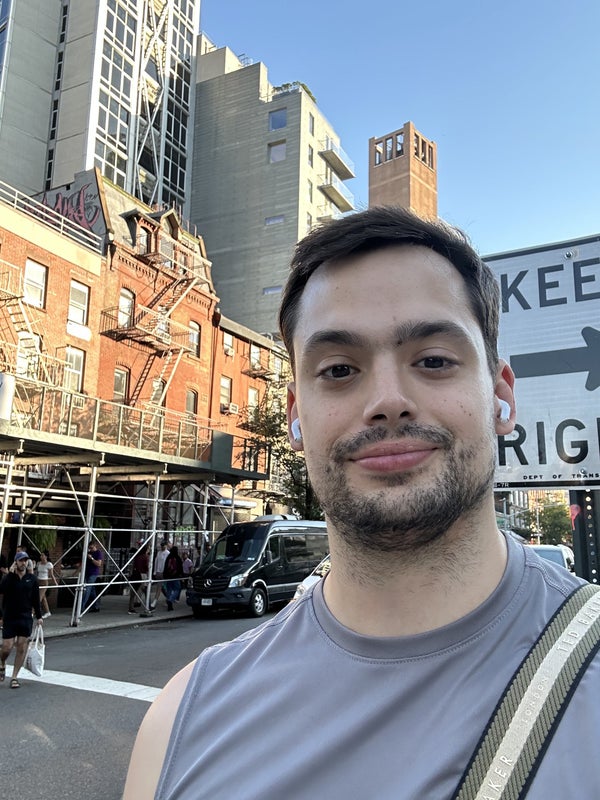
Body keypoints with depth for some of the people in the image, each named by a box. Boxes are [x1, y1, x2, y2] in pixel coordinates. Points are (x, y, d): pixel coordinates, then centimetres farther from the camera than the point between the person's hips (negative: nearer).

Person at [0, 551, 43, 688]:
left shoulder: (32, 579, 3)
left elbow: (36, 599, 8)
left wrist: (39, 616, 7)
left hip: (26, 619, 2)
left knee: (21, 647, 1)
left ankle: (14, 677, 14)